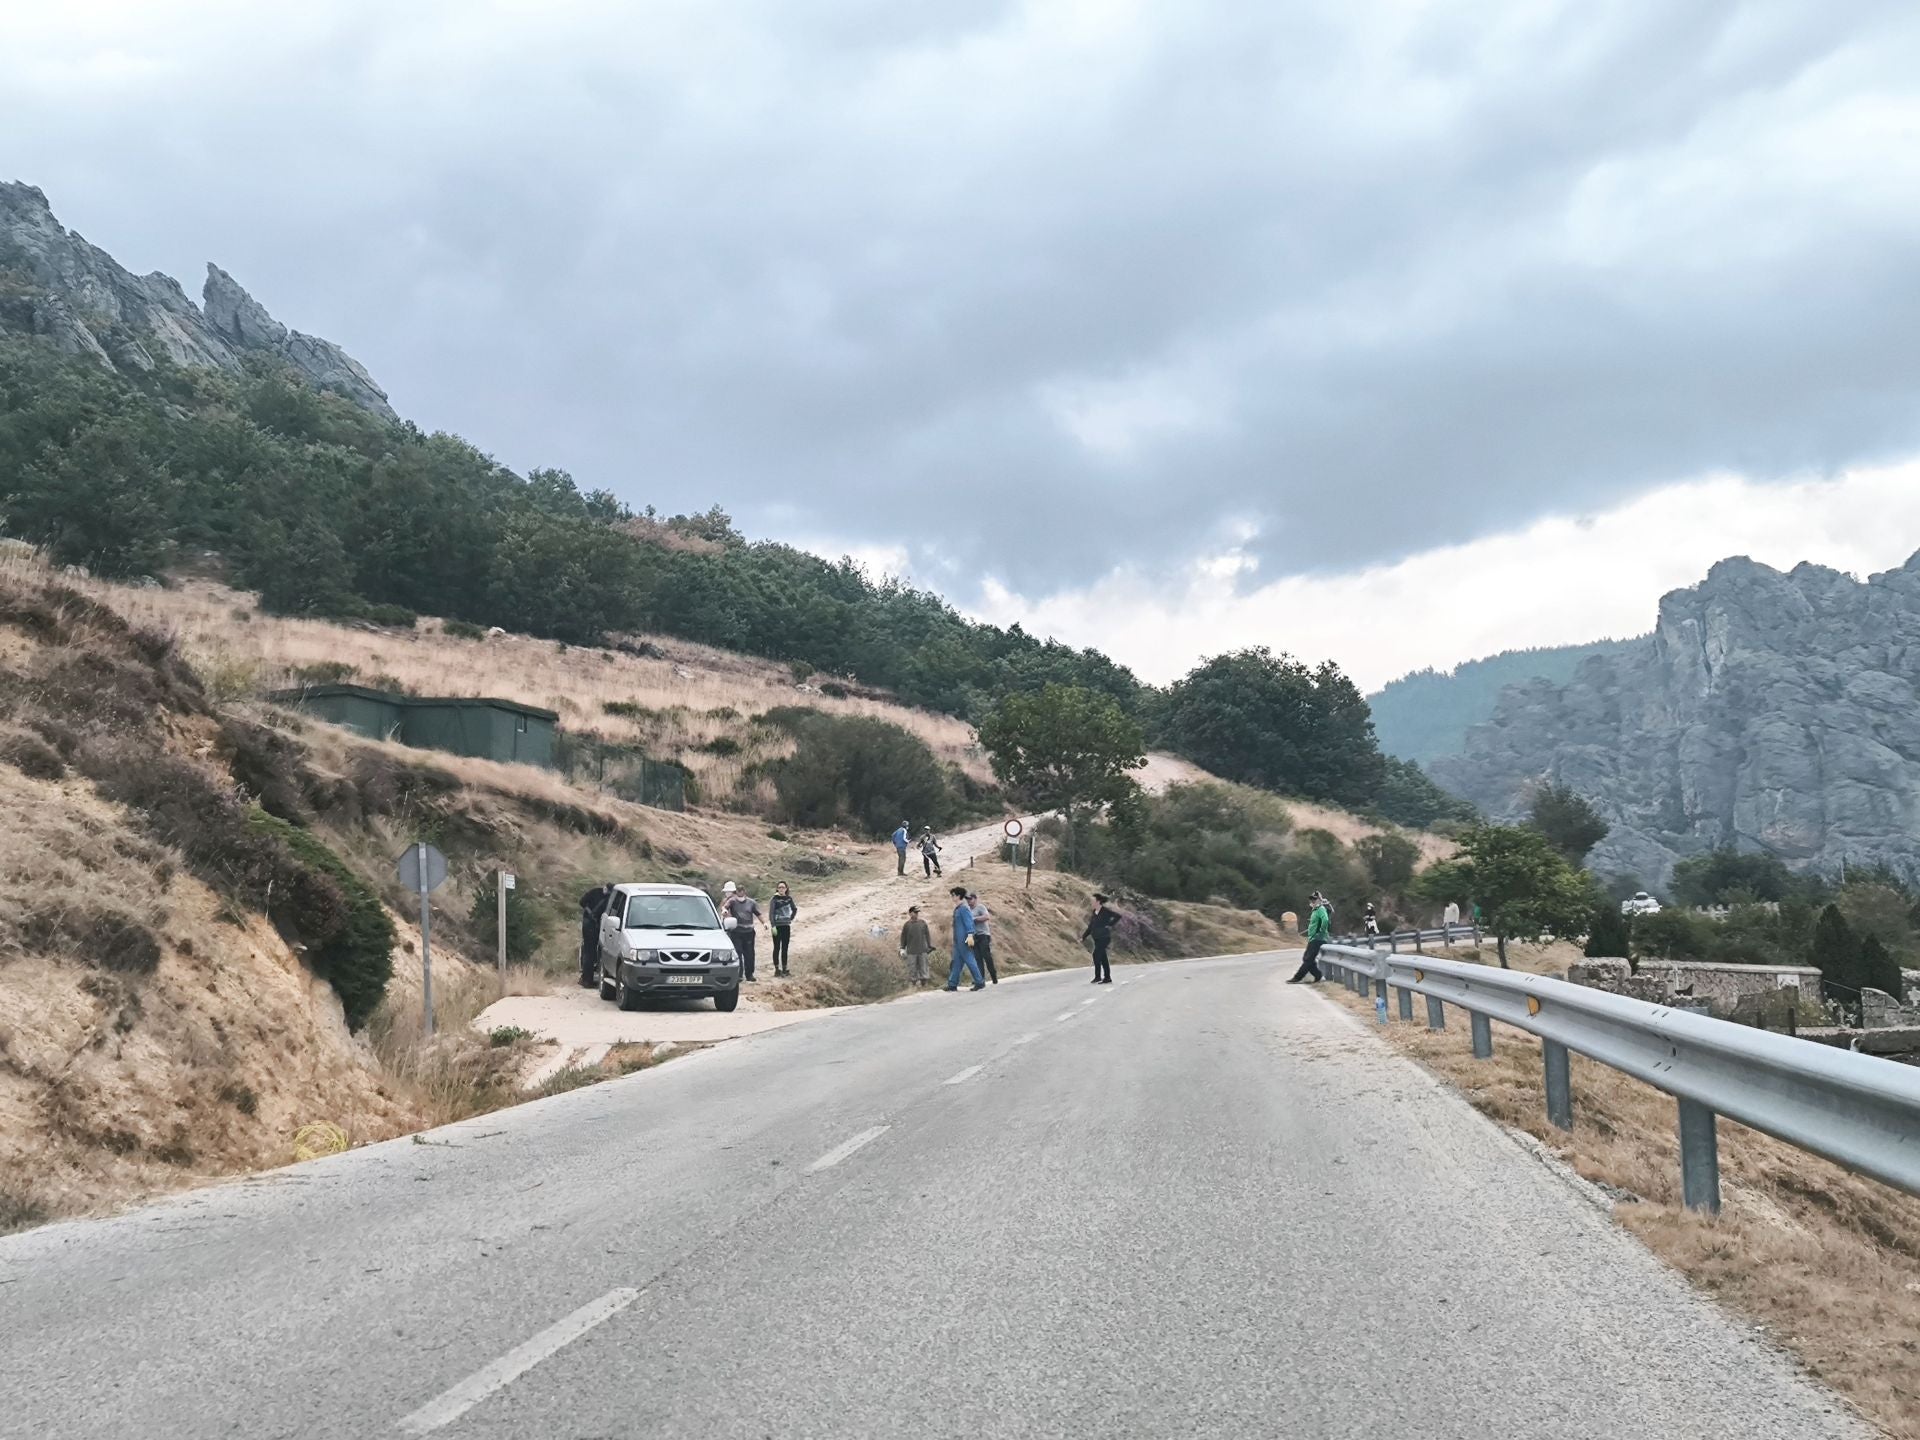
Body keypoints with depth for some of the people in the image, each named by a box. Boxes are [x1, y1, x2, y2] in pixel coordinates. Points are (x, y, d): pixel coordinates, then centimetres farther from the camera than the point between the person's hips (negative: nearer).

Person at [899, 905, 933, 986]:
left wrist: (929, 946, 8)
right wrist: (902, 949, 5)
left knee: (923, 966, 3)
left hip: (922, 950, 1)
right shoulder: (907, 925, 0)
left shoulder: (923, 923, 4)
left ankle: (923, 980, 9)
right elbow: (903, 937, 6)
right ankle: (914, 980, 10)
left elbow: (927, 935, 10)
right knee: (912, 967, 1)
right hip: (911, 951, -1)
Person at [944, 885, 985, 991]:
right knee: (956, 962, 9)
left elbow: (969, 922, -20)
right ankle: (952, 984, 11)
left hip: (964, 940, -10)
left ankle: (980, 982, -2)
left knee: (969, 960, -7)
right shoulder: (957, 908, 16)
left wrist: (970, 935, -29)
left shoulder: (964, 908, -13)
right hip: (958, 940, 10)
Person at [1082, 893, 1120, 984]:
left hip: (1104, 937, -8)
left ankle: (1098, 976, -12)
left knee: (1096, 954, -17)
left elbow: (1118, 916, -16)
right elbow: (1090, 927, 16)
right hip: (1097, 938, 8)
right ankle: (1107, 978, 14)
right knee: (1103, 958, 9)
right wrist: (1083, 937, 11)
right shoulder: (1094, 912, 12)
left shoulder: (1105, 910, -10)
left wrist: (1110, 925, -16)